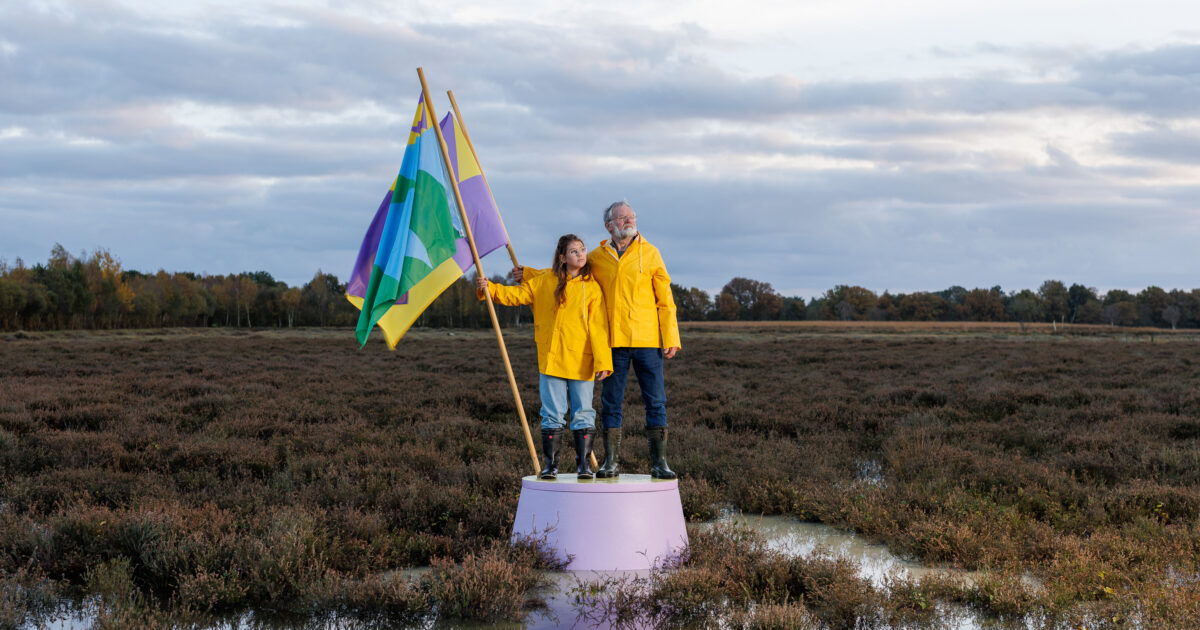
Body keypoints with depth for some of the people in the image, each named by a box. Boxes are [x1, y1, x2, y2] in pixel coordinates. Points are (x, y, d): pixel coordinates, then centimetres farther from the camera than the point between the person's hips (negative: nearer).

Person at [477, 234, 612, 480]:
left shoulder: (592, 288, 1)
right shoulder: (544, 282, 7)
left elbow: (598, 328, -3)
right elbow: (515, 295, 11)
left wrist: (603, 361, -10)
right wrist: (489, 288, -5)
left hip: (582, 362, -1)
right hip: (551, 359, 1)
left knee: (583, 413, 1)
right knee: (552, 414, 3)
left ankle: (583, 464, 10)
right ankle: (550, 465, 10)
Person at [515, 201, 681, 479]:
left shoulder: (649, 253, 6)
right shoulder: (596, 258, 9)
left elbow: (665, 300, 5)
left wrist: (670, 338, -3)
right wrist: (528, 274, 17)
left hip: (647, 340, -1)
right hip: (613, 341, 1)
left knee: (655, 401, -2)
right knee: (611, 402, 4)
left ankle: (659, 462, 4)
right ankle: (611, 461, 11)